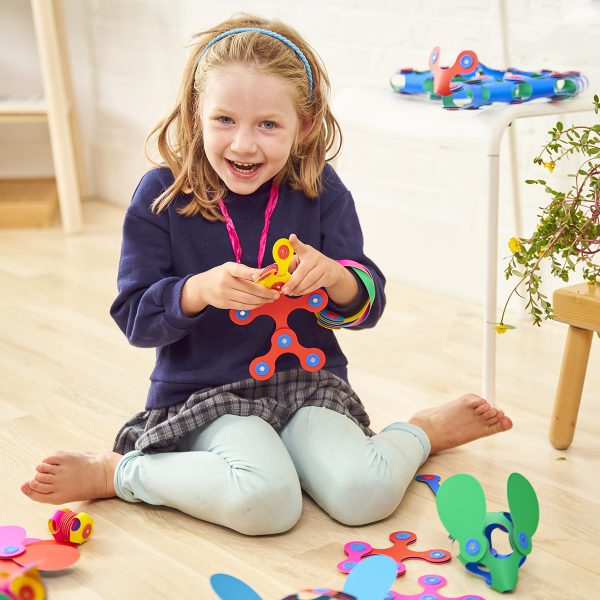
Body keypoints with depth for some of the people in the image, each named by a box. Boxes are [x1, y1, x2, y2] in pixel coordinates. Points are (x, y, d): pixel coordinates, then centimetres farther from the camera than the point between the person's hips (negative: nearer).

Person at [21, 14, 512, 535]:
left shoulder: (320, 190, -2)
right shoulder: (161, 195, -8)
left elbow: (367, 306, -1)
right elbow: (135, 318, -7)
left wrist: (333, 276, -25)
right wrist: (199, 291, -27)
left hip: (307, 383, 2)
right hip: (202, 394, -2)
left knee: (364, 496, -24)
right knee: (264, 501, -31)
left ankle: (423, 431, 10)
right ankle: (111, 473, -8)